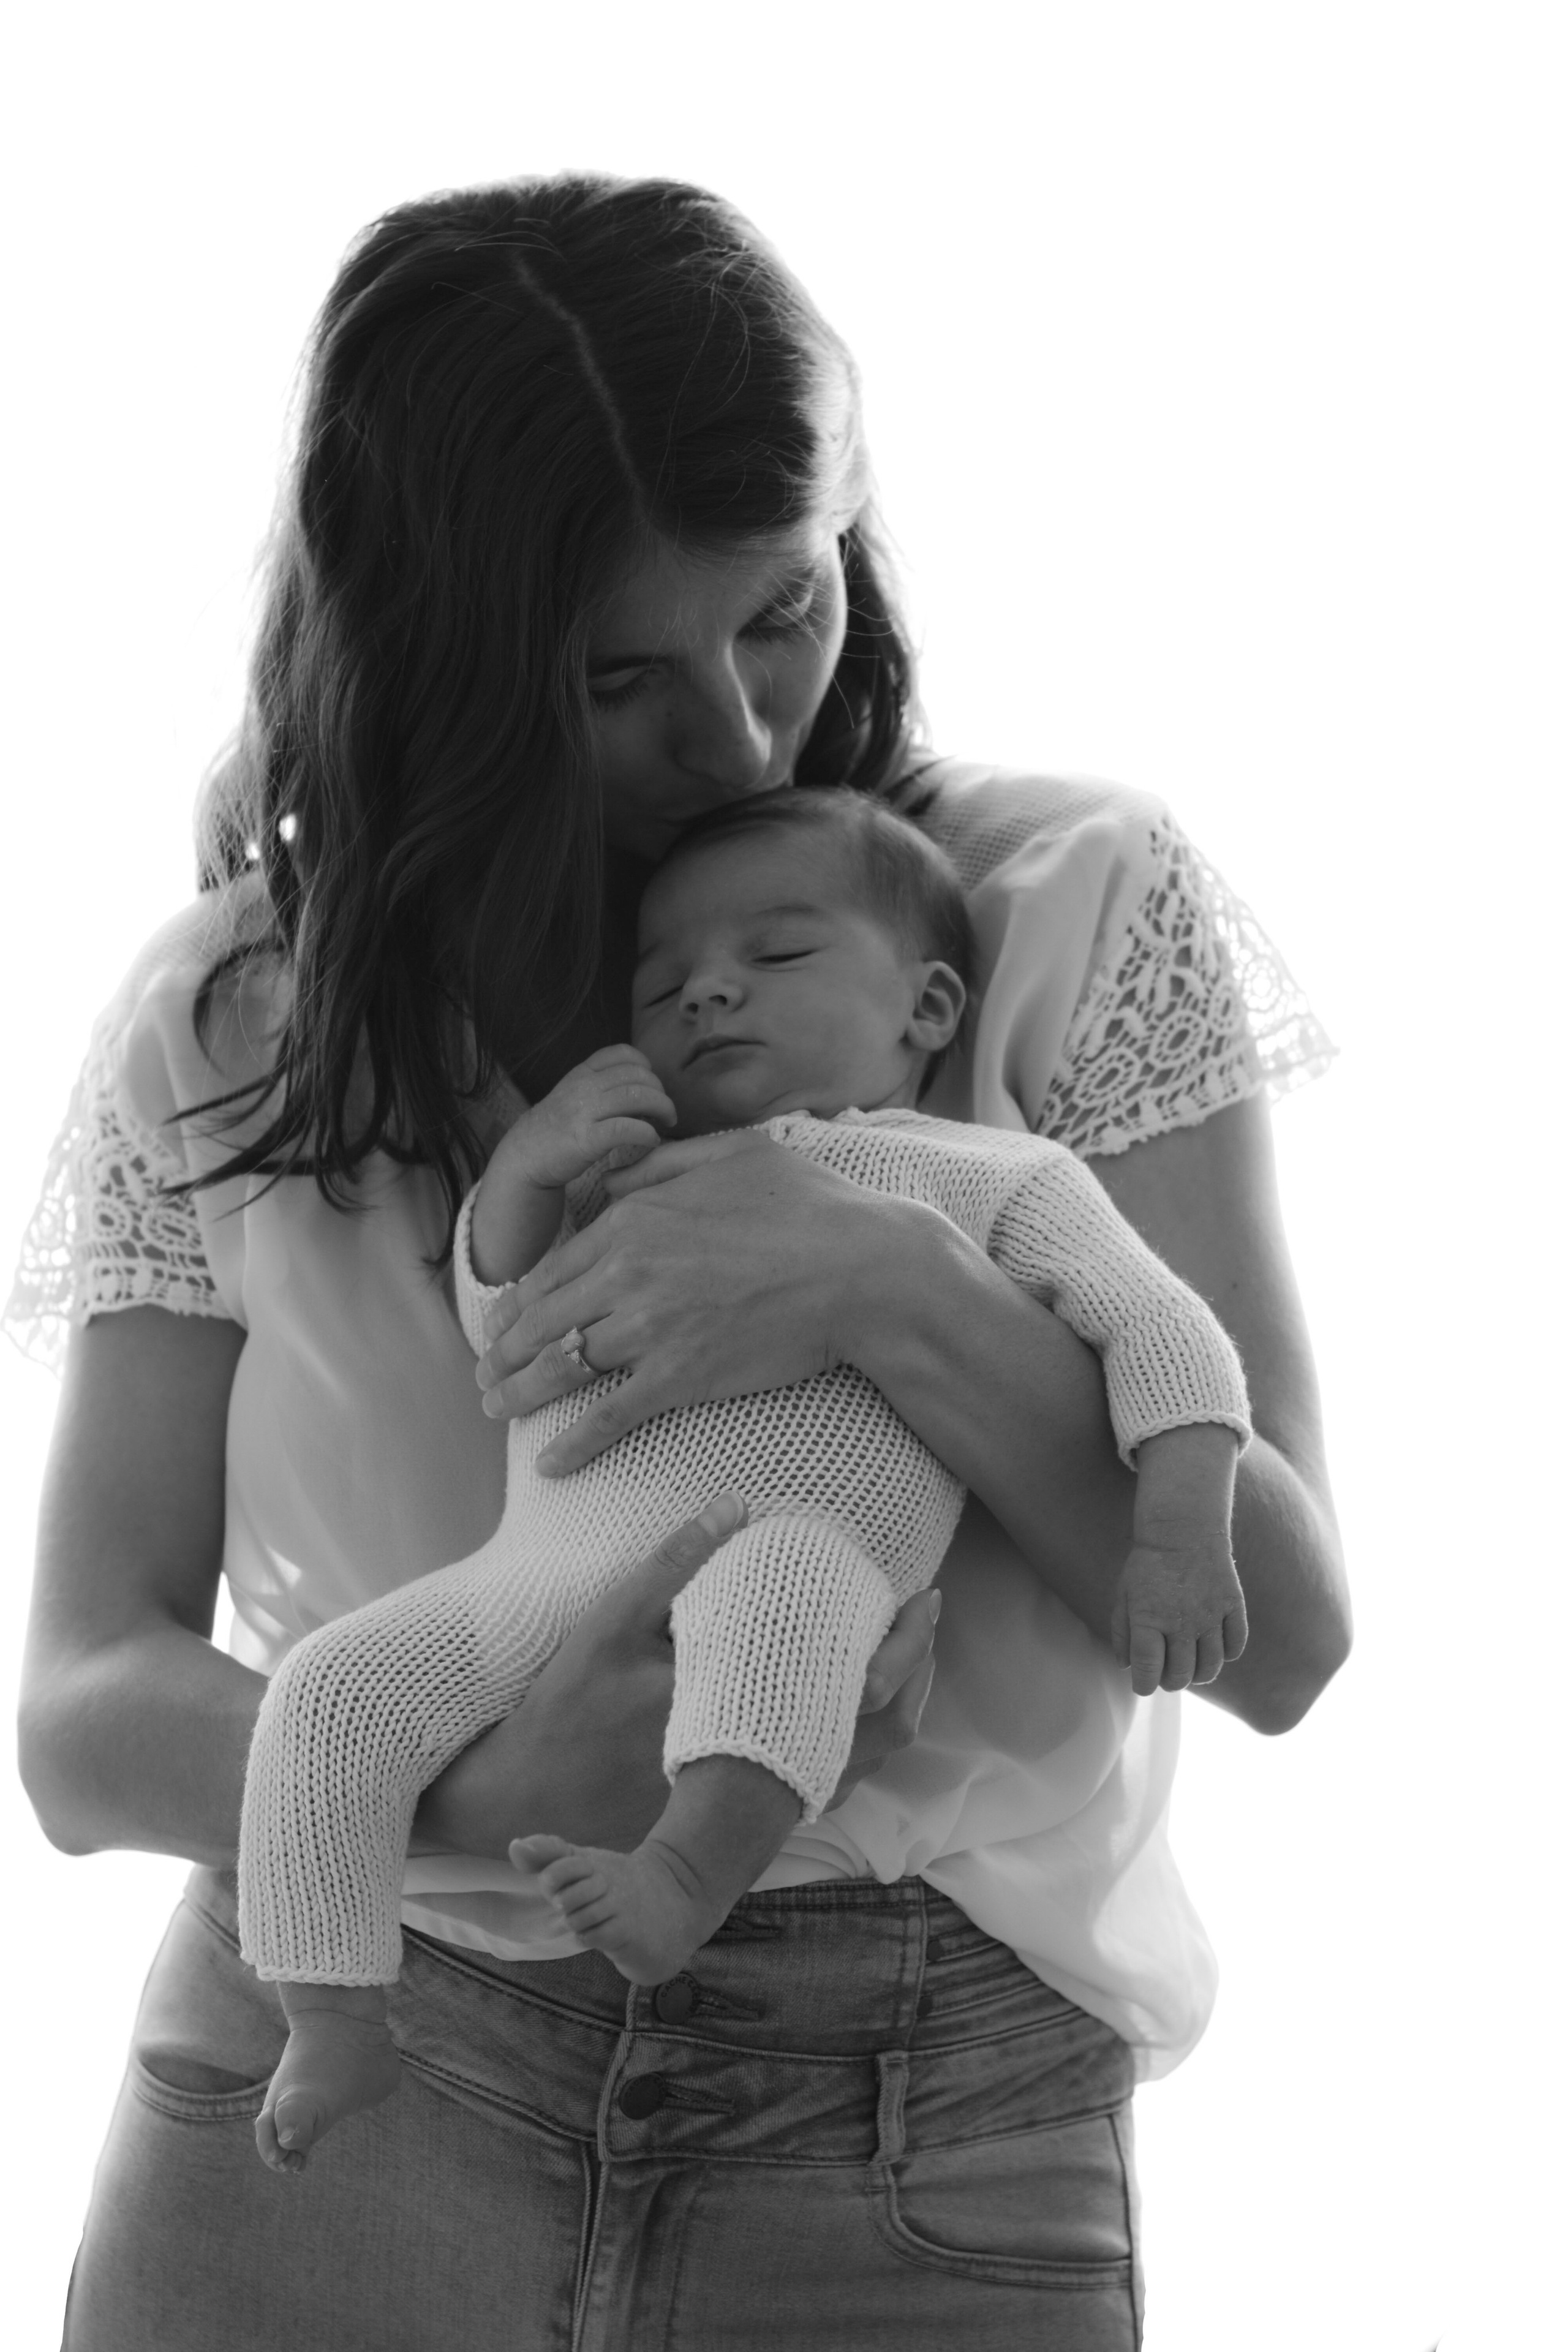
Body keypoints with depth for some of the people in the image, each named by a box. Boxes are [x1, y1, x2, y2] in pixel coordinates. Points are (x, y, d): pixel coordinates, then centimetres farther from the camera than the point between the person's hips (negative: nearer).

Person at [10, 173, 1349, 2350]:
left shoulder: (1077, 916, -1)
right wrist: (486, 1785, -22)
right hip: (337, 2082, 1)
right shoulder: (227, 1023, 2)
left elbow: (1281, 1634, -5)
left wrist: (895, 1292, -21)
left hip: (923, 2152, 0)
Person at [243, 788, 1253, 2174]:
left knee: (778, 1576, -39)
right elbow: (495, 1320, 25)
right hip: (546, 1576, 5)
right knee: (335, 1684, -16)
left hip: (808, 1547, -5)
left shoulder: (990, 1177, 21)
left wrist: (1178, 1531, -9)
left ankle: (687, 1875, -51)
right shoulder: (636, 1177, 36)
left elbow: (1161, 1336, 10)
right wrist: (526, 1163, 5)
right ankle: (336, 2032, -9)